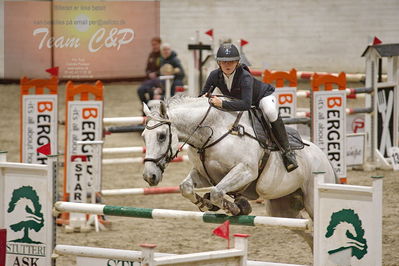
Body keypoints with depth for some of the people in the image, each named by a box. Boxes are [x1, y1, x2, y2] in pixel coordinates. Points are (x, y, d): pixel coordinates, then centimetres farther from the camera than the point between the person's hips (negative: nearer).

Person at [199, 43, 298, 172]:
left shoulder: (244, 77, -39)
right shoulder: (215, 75, -22)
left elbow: (246, 104, -51)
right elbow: (202, 95, -10)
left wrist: (222, 104, -58)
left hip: (263, 96, -7)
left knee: (270, 112, -37)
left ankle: (287, 151, -24)